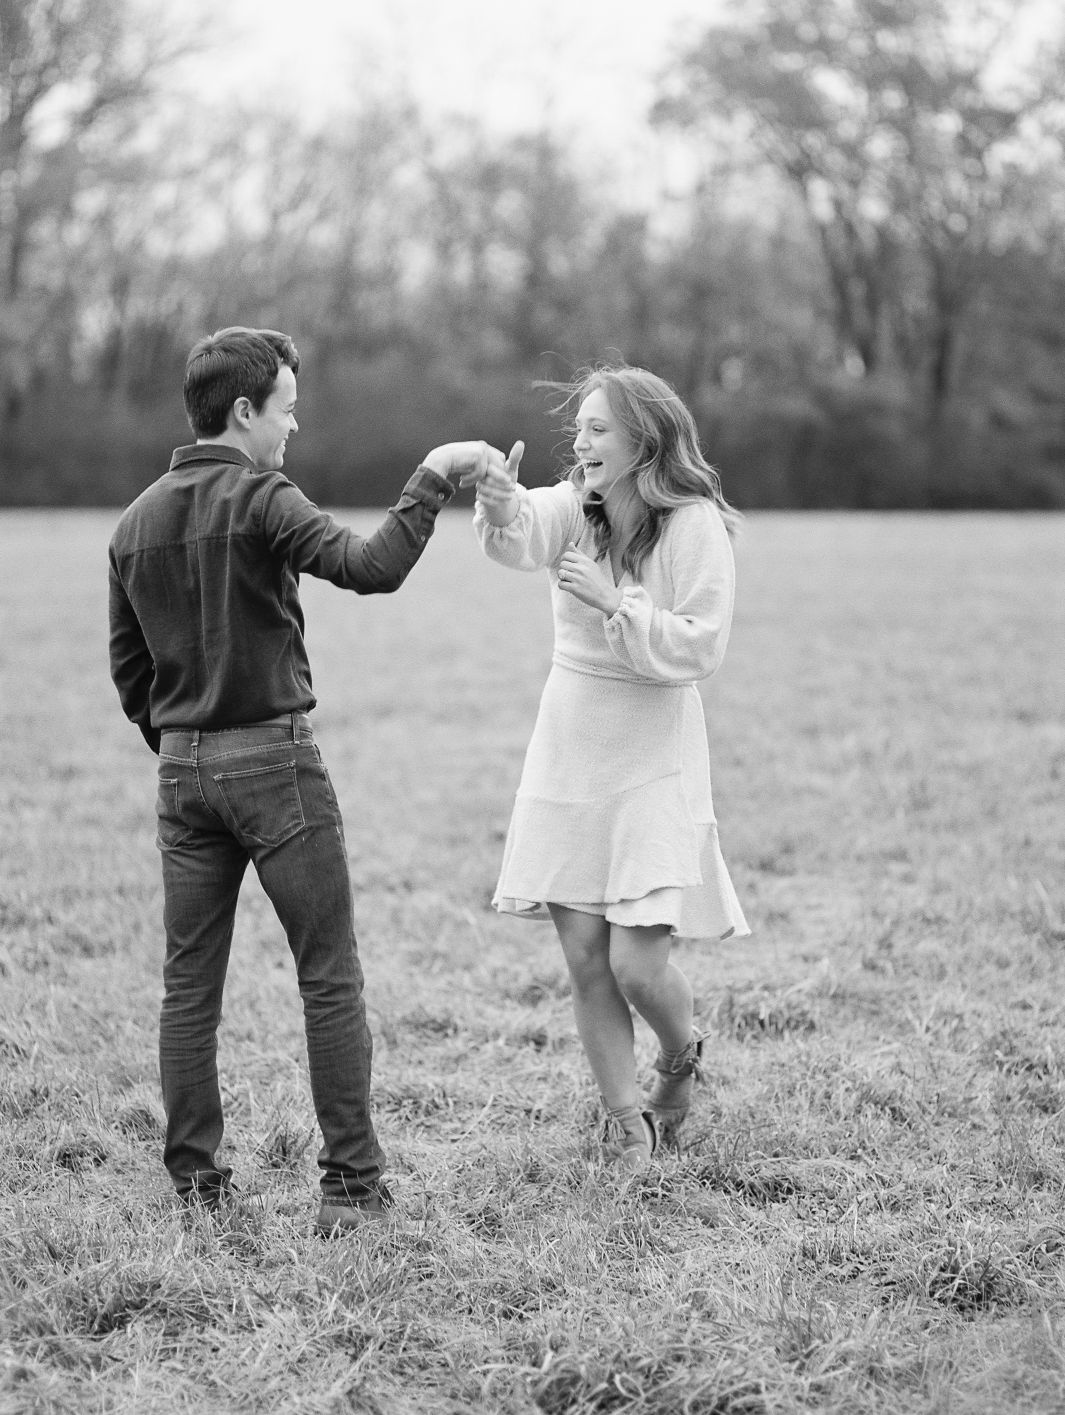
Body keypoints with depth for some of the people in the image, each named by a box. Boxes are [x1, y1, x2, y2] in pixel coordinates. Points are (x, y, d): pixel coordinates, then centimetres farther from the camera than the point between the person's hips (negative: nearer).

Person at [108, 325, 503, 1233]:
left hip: (182, 770, 6)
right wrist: (432, 479, -19)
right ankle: (353, 1183, 3)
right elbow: (370, 567, -26)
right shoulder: (260, 501, -12)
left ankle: (194, 1177, 13)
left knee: (190, 982, 10)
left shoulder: (137, 523, 10)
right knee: (330, 979, 1)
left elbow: (128, 669, 15)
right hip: (274, 760, -6)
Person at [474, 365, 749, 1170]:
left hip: (653, 763, -4)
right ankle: (630, 1123, 20)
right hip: (568, 758, 4)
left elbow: (699, 650, -17)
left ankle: (682, 1054, 27)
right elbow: (526, 537, -22)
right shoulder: (576, 507, 0)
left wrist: (613, 600, -24)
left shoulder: (697, 527, -11)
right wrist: (503, 509, -44)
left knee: (636, 963, -8)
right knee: (584, 957, 4)